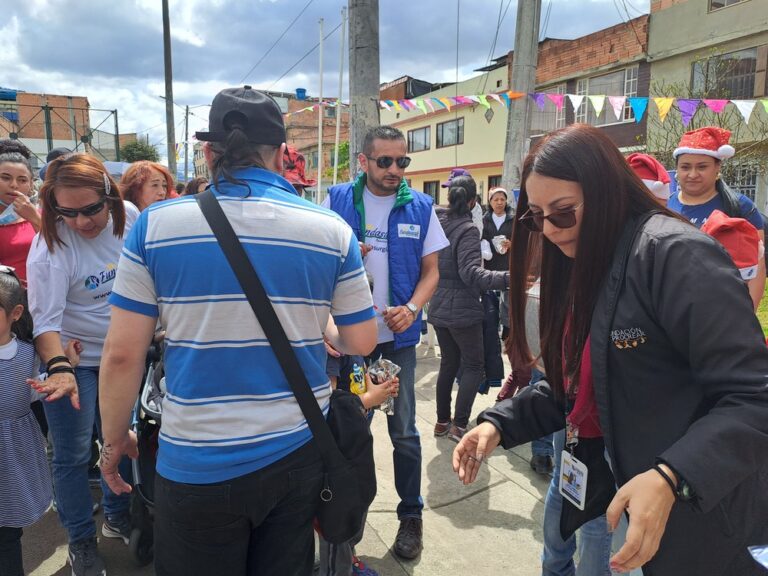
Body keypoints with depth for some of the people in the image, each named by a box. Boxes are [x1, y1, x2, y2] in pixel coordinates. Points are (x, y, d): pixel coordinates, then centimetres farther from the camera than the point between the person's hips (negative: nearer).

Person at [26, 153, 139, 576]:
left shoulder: (129, 217, -9)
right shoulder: (50, 244, -21)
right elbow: (45, 318, -22)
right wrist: (59, 368, -36)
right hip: (71, 359, -4)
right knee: (72, 457, 6)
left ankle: (117, 517, 40)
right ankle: (81, 541, 28)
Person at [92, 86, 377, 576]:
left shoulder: (155, 225, -9)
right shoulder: (333, 230, -7)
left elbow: (122, 355, -7)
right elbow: (361, 343, -1)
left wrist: (114, 438, 9)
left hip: (196, 464, -1)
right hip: (299, 453, 2)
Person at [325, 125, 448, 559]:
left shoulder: (420, 207, 1)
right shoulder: (337, 200, 0)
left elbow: (431, 270, 3)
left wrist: (411, 309, -14)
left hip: (399, 336, 0)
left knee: (404, 432, 8)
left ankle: (411, 515, 27)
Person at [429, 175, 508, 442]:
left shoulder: (436, 223, 3)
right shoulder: (467, 230, -18)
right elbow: (470, 272, -30)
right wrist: (507, 278, -40)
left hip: (438, 308, 7)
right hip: (462, 310, -7)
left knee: (448, 363, 18)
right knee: (473, 366, 7)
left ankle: (442, 421, 25)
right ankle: (459, 425, 5)